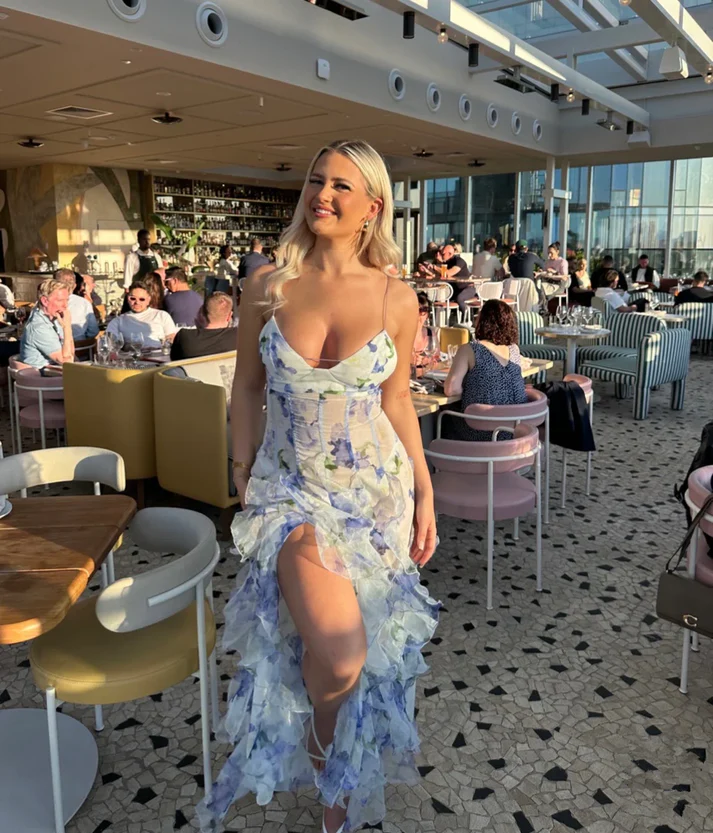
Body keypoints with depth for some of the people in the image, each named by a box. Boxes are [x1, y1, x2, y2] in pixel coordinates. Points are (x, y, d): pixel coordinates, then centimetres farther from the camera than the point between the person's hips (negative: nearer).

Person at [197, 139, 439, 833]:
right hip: (291, 485, -1)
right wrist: (243, 480, 4)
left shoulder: (396, 297, -2)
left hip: (376, 486, 2)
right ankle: (323, 744, 24)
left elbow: (397, 401, 6)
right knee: (338, 657, -15)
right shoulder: (267, 286, -3)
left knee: (365, 646, 13)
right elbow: (246, 390, 5)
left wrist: (424, 492, 5)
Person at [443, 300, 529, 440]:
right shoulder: (514, 349, 2)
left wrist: (470, 389, 0)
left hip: (483, 433, -5)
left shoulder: (469, 349, -13)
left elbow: (451, 390, -16)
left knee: (445, 422, 26)